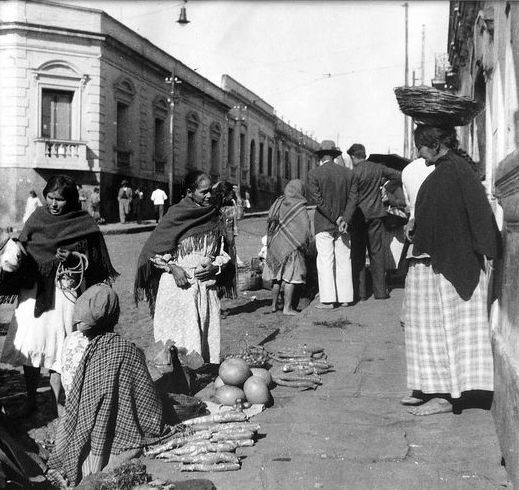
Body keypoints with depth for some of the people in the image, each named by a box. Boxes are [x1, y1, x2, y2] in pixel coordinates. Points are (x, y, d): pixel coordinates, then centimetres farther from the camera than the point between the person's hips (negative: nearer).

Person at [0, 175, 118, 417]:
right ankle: (30, 401, 12)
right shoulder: (37, 218, 6)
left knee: (58, 347, 0)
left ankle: (56, 402, 11)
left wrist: (72, 257, -16)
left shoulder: (84, 224, 0)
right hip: (34, 290, 2)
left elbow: (90, 261, 2)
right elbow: (21, 249, 12)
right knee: (29, 345, -1)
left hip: (64, 292, -2)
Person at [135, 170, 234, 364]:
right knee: (179, 335, -5)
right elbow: (154, 249, -1)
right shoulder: (176, 214, -4)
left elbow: (224, 252, 16)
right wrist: (172, 267, -14)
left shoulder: (214, 217, 9)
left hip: (207, 286, 4)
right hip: (178, 286, -4)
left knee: (207, 336, 4)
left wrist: (215, 266, -4)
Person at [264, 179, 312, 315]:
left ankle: (274, 305, 21)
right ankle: (287, 307, 1)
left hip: (274, 244, 5)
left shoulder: (278, 203, 4)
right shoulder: (300, 208, -10)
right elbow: (306, 229, -10)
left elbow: (269, 220, 6)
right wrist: (305, 244, 5)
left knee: (277, 276, 16)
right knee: (291, 278, 2)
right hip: (291, 246, -5)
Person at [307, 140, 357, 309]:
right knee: (343, 260, 9)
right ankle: (344, 297, 12)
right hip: (343, 224, 4)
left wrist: (336, 218, -10)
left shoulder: (314, 174, -7)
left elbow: (318, 200, -12)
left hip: (323, 225, -3)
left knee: (325, 261, -2)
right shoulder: (348, 173, 4)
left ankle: (328, 299, -4)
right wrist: (344, 220, -8)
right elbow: (353, 198, -2)